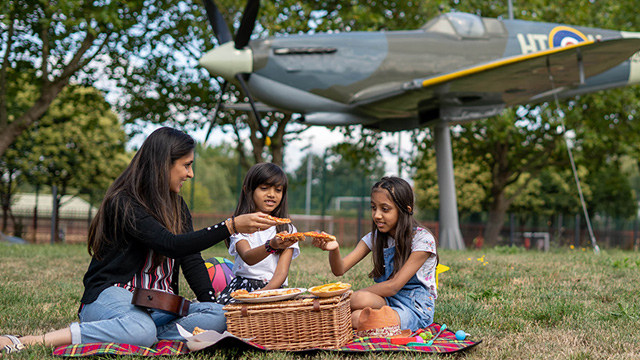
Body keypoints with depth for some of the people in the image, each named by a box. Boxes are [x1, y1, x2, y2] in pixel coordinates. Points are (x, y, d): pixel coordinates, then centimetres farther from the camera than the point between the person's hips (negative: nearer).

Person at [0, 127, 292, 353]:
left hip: (159, 306, 7)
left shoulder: (176, 206, 15)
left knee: (219, 316, -20)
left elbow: (191, 259, 9)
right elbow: (172, 245, -24)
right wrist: (232, 226, -29)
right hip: (110, 296, -7)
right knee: (141, 330, -41)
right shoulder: (124, 203, -11)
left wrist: (210, 301, -7)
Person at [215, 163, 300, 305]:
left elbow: (281, 273, -3)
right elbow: (248, 258, -16)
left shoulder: (287, 230, 8)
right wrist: (271, 245, -37)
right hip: (243, 284, 0)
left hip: (273, 288, 0)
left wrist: (262, 293, -23)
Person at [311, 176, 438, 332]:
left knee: (358, 318, -32)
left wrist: (352, 296, -17)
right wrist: (334, 249, -28)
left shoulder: (422, 239, -13)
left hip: (415, 310, -5)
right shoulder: (375, 237, 5)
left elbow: (393, 286, -17)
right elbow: (340, 270, -7)